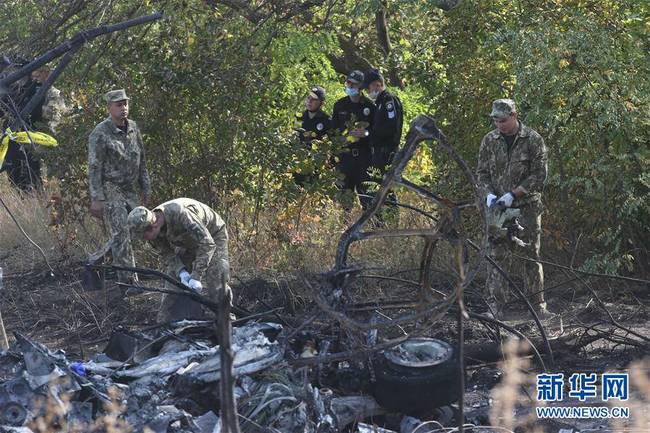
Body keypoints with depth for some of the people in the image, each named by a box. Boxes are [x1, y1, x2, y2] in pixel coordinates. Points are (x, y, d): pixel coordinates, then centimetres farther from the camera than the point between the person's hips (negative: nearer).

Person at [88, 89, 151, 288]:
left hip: (131, 190, 7)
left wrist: (146, 189, 17)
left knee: (130, 232, 7)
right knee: (121, 235, -10)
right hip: (111, 191, -7)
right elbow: (94, 167, -12)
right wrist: (96, 199, -16)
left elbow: (141, 161, 18)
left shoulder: (133, 128, 9)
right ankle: (128, 280, -8)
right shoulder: (100, 133, -11)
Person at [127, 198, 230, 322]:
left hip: (213, 236, -6)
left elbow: (207, 244, -40)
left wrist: (196, 277, -40)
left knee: (217, 285, -16)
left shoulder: (179, 213, -42)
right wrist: (182, 273, -31)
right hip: (187, 243, 6)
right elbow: (168, 255, -11)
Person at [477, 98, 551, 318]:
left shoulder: (533, 140, -4)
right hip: (497, 207, 2)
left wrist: (513, 194, -14)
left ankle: (538, 304, 9)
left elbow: (539, 175, -7)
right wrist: (488, 193, -8)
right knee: (496, 255, -2)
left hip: (527, 206, -2)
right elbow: (483, 173, 11)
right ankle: (495, 304, 2)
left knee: (531, 255, 2)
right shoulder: (489, 141, 6)